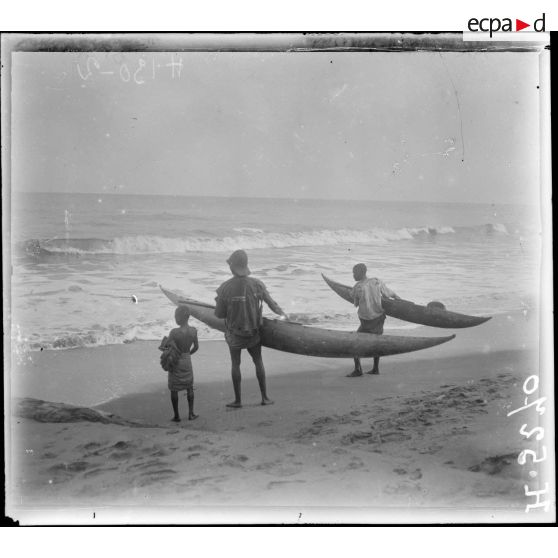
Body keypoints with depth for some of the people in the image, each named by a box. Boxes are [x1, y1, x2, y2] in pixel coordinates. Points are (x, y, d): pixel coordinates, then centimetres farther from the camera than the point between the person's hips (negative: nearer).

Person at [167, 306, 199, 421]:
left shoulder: (174, 332, -21)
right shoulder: (193, 331, -8)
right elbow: (196, 347, 4)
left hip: (176, 362, -4)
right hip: (187, 360, 4)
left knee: (174, 390, 9)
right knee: (189, 388, 18)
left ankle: (176, 416, 12)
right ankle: (191, 413, 19)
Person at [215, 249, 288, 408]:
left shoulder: (225, 288, -22)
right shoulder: (256, 284, -14)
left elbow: (219, 314, -14)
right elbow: (270, 302, 1)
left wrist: (218, 303, 9)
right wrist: (281, 313, 22)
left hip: (234, 332, -2)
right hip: (253, 332, 2)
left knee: (235, 364, 13)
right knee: (258, 362, 16)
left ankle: (238, 400, 17)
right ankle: (264, 397, 18)